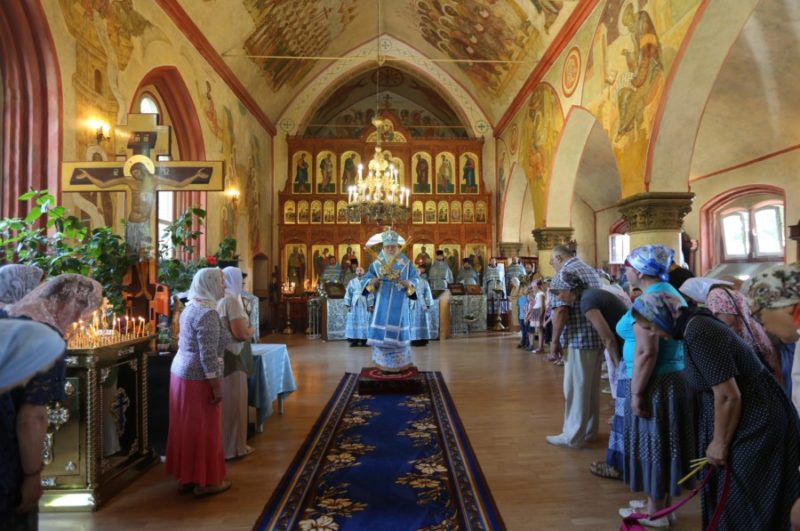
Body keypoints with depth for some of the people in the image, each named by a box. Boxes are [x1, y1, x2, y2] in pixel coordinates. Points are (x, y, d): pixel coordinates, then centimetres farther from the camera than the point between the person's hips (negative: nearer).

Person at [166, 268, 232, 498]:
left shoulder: (191, 307, 11)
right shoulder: (207, 312, -20)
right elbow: (208, 355, -23)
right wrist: (216, 386, -19)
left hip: (181, 371, 10)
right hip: (199, 377, -10)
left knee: (188, 427, 16)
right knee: (204, 429, 2)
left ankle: (186, 477, 26)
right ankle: (205, 482, 13)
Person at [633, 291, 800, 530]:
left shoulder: (699, 334, -27)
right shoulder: (695, 325, 3)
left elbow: (728, 397, -25)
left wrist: (720, 443, -12)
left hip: (756, 423, -9)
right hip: (746, 416, 9)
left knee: (744, 503, 6)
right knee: (727, 495, 21)